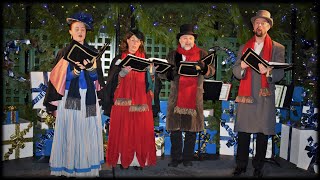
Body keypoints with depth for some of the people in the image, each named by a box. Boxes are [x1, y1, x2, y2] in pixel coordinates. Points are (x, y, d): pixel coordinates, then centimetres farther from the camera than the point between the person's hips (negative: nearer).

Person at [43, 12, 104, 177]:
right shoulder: (64, 52, 6)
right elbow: (61, 77, -1)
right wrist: (76, 70, -18)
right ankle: (69, 167, 9)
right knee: (70, 131, -2)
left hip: (89, 98, 2)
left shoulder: (92, 51, 11)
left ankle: (88, 166, 11)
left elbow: (96, 76, 4)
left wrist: (92, 67, -17)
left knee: (88, 131, 1)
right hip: (70, 98, -2)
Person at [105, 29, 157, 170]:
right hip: (123, 100, -1)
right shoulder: (119, 59, 8)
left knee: (140, 129, 0)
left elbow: (149, 80, 15)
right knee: (122, 129, -2)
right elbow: (112, 81, 1)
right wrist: (123, 72, -14)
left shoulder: (145, 59, 13)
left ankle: (139, 159, 9)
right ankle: (123, 159, 8)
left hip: (141, 100, 1)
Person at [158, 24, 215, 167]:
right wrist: (168, 75, -13)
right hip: (176, 97, 1)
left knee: (192, 129, 5)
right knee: (174, 128, 2)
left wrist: (203, 68, -23)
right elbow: (161, 73, 9)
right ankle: (175, 158, 15)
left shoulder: (202, 54, 8)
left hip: (195, 97, 0)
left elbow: (211, 71, -1)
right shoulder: (172, 55, 10)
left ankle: (188, 158, 18)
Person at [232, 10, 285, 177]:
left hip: (265, 97, -1)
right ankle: (241, 165, 13)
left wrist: (268, 71, -22)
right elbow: (236, 72, 9)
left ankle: (258, 167, 14)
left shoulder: (277, 48, 8)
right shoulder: (244, 47, 15)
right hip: (245, 95, 2)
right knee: (243, 132, 2)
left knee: (263, 133, 2)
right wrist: (242, 66, -14)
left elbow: (280, 74, -1)